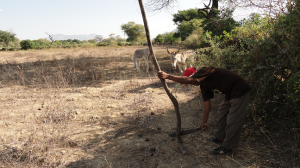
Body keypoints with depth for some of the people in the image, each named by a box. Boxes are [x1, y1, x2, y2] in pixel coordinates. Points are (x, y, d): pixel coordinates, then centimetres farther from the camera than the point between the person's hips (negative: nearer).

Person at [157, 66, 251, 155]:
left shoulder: (205, 71, -18)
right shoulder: (203, 85, 8)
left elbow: (187, 80, -33)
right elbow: (207, 103, 10)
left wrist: (167, 76, -34)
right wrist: (204, 122, 12)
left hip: (240, 91, -11)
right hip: (230, 94, 11)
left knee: (233, 120, -3)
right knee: (222, 112, 24)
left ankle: (227, 148, 8)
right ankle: (220, 137, 40)